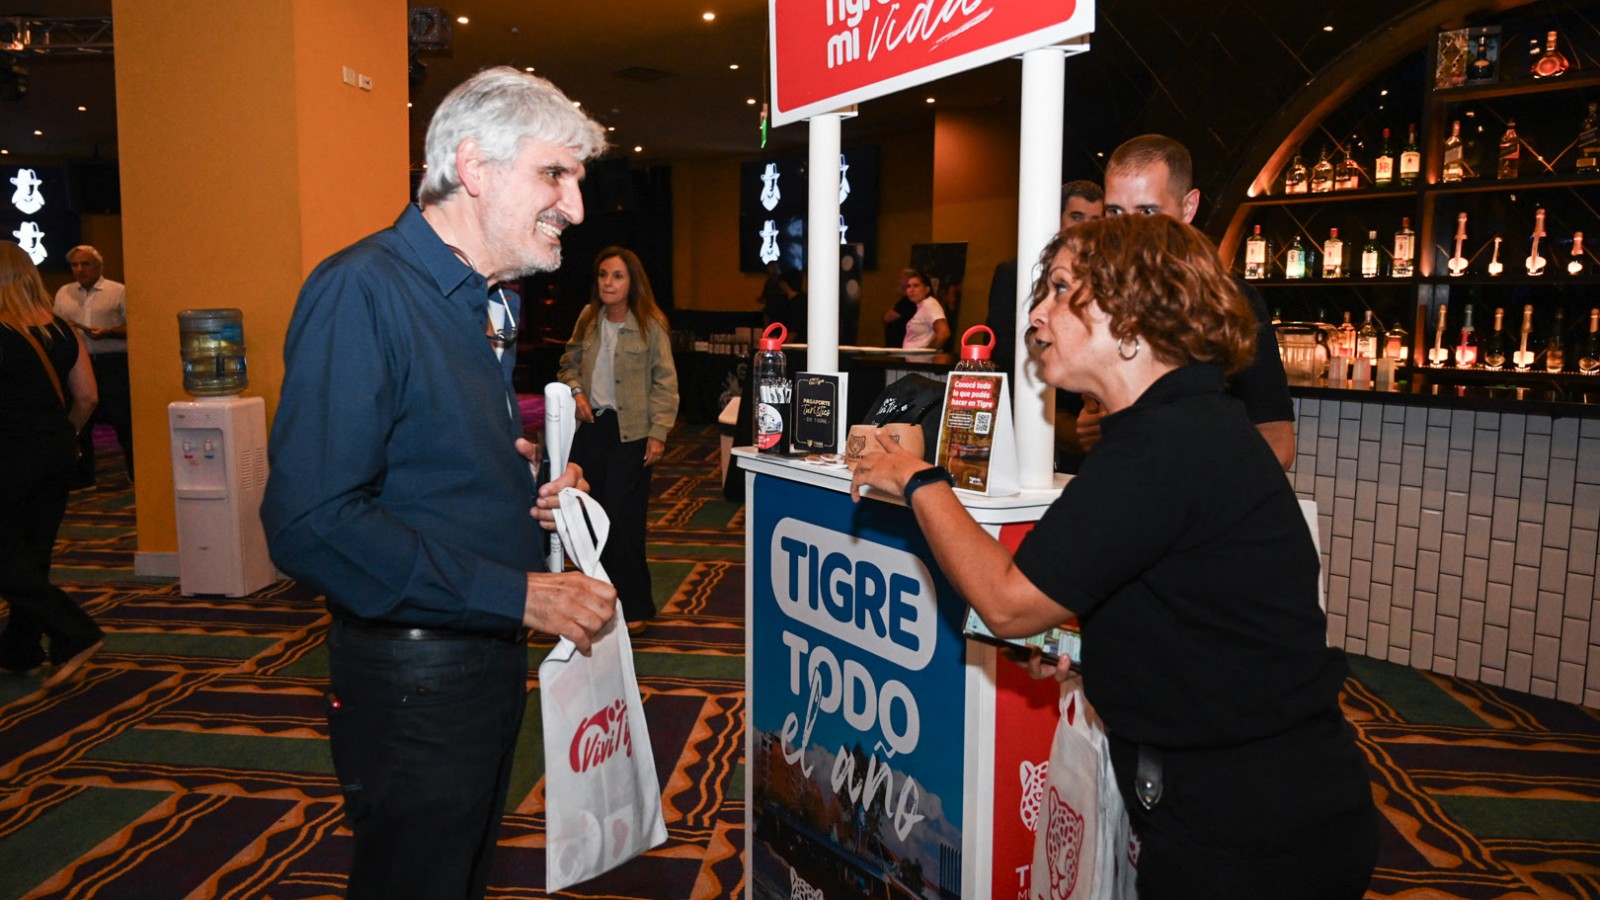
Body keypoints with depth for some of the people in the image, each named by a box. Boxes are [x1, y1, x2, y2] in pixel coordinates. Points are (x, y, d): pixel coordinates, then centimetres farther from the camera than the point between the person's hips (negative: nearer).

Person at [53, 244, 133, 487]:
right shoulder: (64, 293, 16)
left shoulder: (118, 291, 3)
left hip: (111, 362, -4)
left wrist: (107, 332, -16)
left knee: (123, 419, -5)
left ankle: (137, 473, 4)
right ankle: (83, 476, 16)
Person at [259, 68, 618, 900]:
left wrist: (530, 486, 1)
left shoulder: (486, 305, 10)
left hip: (494, 654, 9)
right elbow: (311, 525, -28)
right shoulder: (363, 290, -20)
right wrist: (519, 594, -26)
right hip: (412, 675, -9)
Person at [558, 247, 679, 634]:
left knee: (622, 517, -7)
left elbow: (665, 383, -7)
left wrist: (658, 432, -12)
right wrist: (576, 390, -1)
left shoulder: (651, 325, -8)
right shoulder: (588, 319, 7)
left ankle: (634, 606, 7)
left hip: (630, 431, -6)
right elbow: (569, 363, 19)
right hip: (590, 427, 6)